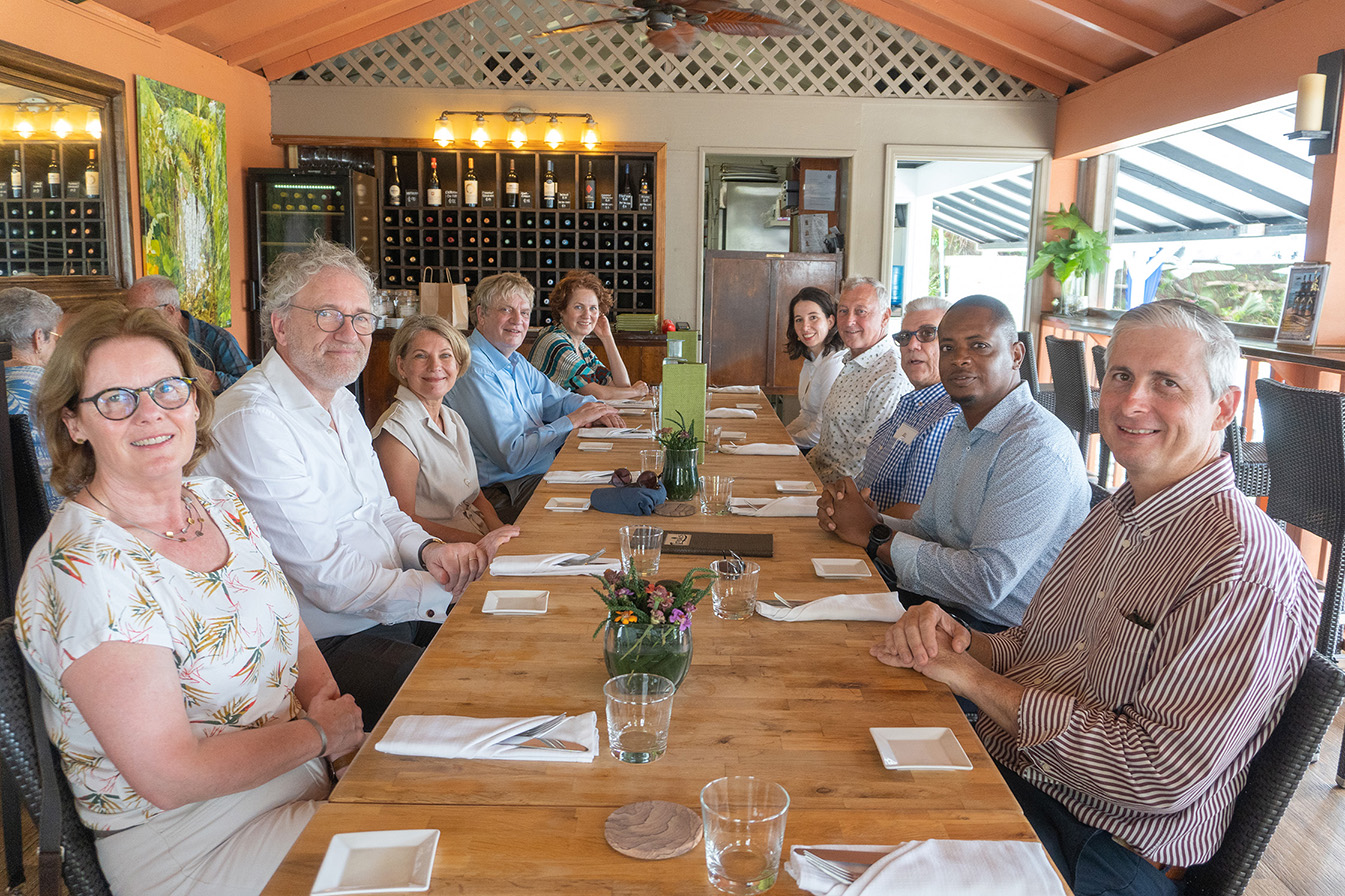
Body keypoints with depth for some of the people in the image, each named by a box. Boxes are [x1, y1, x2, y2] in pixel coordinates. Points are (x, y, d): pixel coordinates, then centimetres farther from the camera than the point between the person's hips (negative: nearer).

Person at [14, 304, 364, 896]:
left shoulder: (219, 500, 3)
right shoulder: (83, 569, -22)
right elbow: (169, 777, -23)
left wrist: (328, 700, -6)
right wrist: (319, 732, -13)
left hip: (309, 775, 7)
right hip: (187, 842, -7)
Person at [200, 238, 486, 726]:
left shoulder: (341, 401, 12)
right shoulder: (252, 421, -20)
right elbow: (327, 578, -22)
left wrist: (427, 548, -3)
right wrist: (448, 593, -18)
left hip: (395, 615, 9)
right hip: (324, 646, -9)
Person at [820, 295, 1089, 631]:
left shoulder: (1038, 448, -22)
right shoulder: (962, 431, 11)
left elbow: (986, 584, -26)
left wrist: (874, 536, -17)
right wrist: (876, 521, -9)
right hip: (945, 606, 8)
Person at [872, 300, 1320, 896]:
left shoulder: (1248, 568, -18)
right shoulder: (1112, 516, 10)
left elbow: (1163, 773, -23)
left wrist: (974, 678, -19)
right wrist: (959, 643, -8)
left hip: (1100, 847, -7)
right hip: (998, 770, 7)